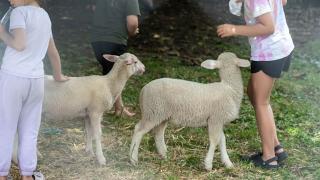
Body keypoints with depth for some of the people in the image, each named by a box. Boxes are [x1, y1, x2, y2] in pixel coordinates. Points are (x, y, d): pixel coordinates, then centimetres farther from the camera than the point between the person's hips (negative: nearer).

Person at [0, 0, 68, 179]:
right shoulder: (45, 15, 15)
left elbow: (19, 44, -19)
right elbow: (53, 51, 25)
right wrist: (58, 76, 38)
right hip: (36, 79, 6)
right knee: (29, 132, 11)